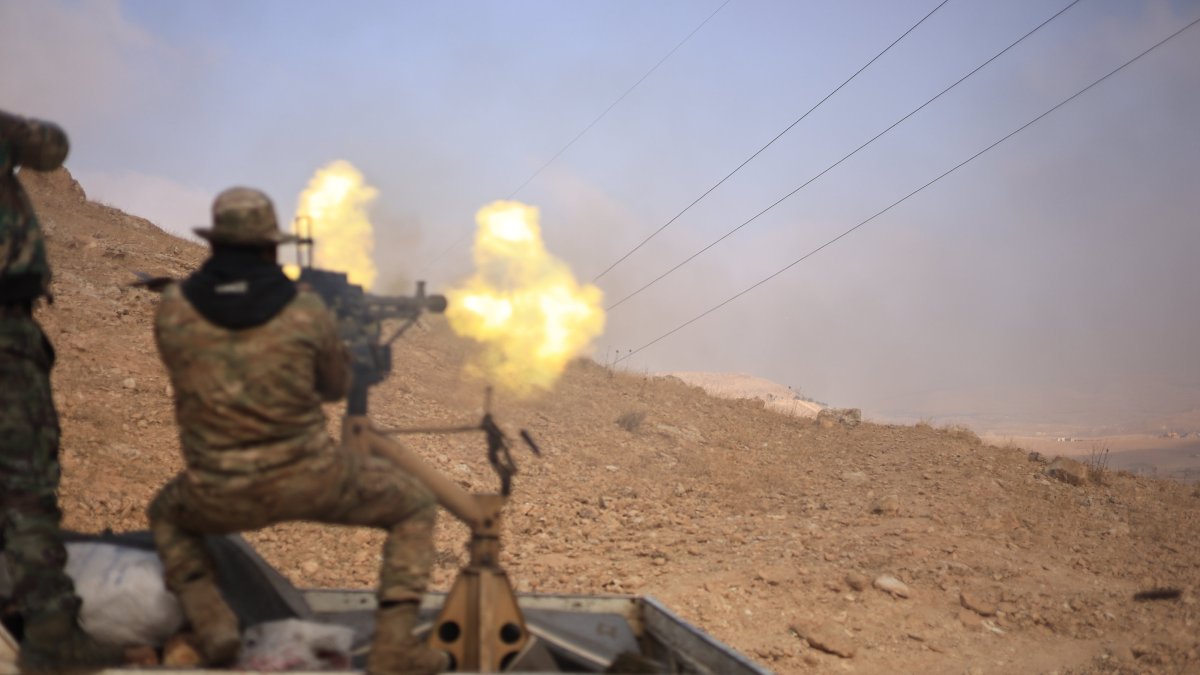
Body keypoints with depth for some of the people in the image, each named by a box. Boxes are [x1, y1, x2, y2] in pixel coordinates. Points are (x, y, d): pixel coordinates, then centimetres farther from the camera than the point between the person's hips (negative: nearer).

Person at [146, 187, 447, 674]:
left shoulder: (172, 308, -5)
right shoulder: (306, 309, -8)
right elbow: (336, 387, 10)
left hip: (221, 498, 2)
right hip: (308, 480, -2)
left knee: (166, 518, 37)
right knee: (415, 509, 20)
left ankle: (211, 625, 12)